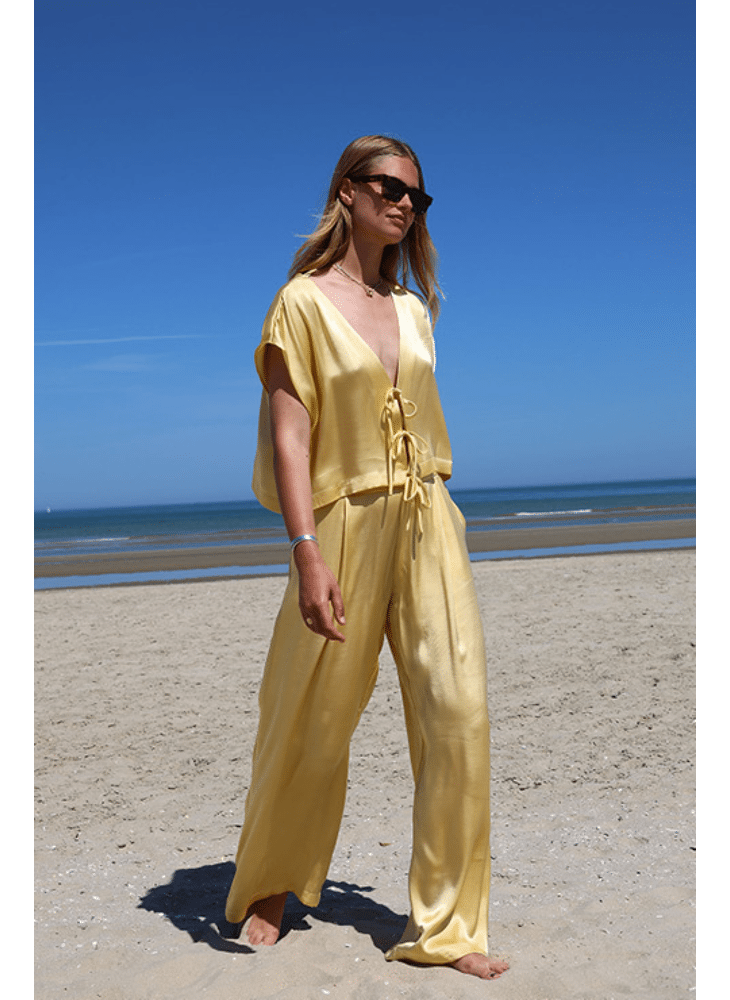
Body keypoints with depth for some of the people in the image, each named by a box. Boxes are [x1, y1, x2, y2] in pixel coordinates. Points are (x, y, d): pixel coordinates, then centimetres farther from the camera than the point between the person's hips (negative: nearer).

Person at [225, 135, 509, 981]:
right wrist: (307, 552, -19)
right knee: (314, 726, 7)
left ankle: (446, 924, 7)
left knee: (458, 711, -6)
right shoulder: (302, 302, -3)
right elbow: (289, 434, -10)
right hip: (345, 528, -5)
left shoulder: (412, 310, 14)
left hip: (429, 524, 5)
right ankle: (266, 887, 33)